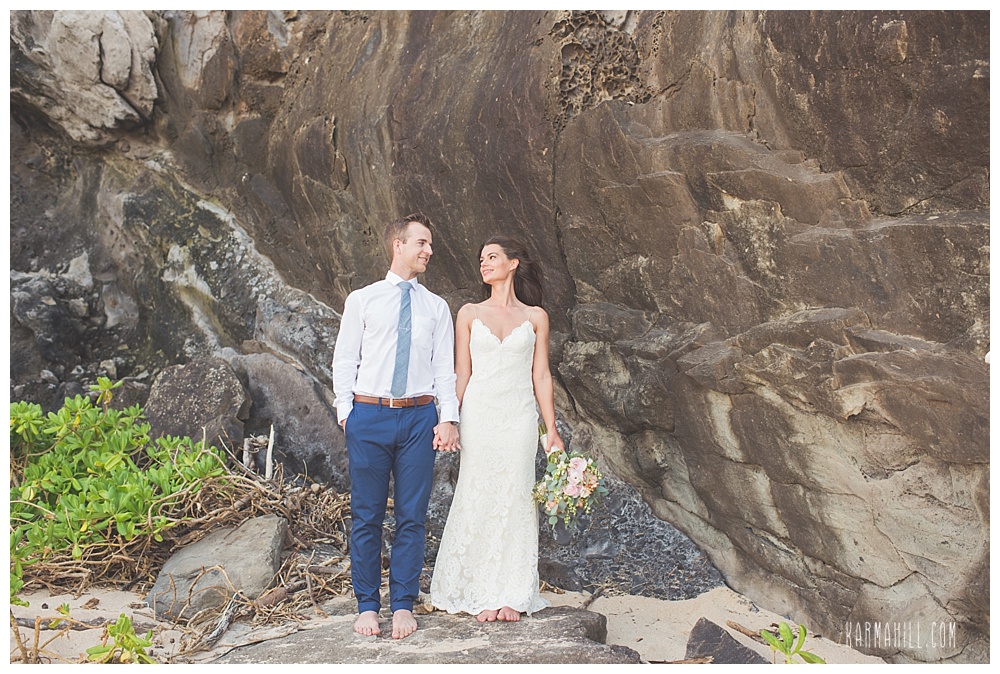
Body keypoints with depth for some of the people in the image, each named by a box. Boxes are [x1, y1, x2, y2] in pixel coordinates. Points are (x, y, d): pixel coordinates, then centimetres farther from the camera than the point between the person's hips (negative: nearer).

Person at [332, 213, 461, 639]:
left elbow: (445, 368, 8)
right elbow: (344, 361, 6)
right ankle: (367, 605, 18)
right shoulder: (362, 300, 7)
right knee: (366, 516, 5)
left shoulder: (436, 307, 11)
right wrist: (346, 412, -2)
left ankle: (402, 605, 18)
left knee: (412, 516, 5)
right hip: (368, 416, -1)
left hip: (419, 417, 2)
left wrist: (448, 418, -3)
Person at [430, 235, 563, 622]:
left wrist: (551, 430, 2)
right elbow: (461, 373, 5)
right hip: (479, 414, 0)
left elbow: (541, 376, 6)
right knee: (478, 500, 0)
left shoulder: (535, 317, 7)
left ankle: (511, 595, 13)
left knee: (514, 500, 2)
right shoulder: (469, 314, 7)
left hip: (519, 418, 0)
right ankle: (480, 595, 12)